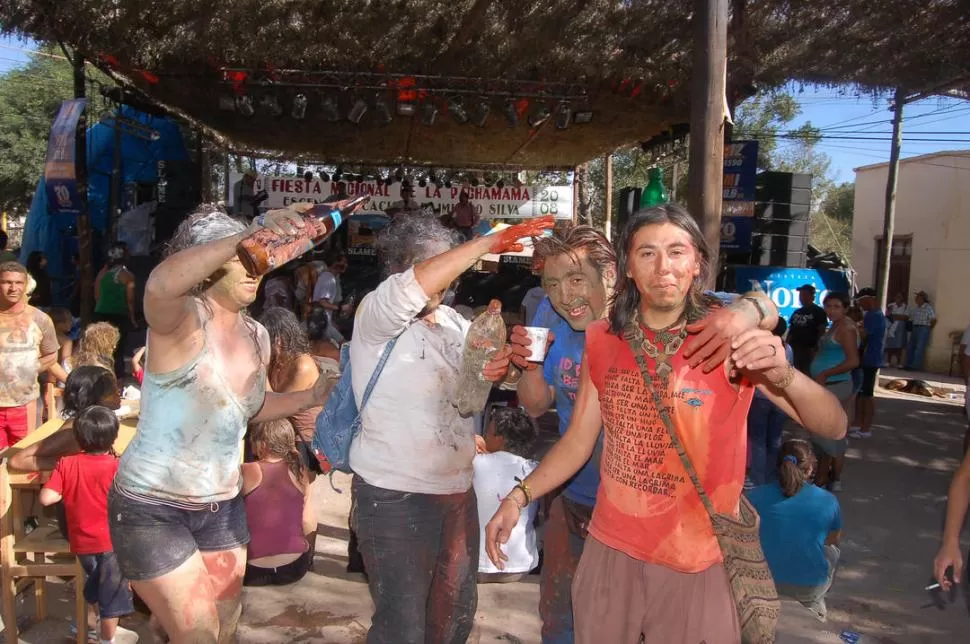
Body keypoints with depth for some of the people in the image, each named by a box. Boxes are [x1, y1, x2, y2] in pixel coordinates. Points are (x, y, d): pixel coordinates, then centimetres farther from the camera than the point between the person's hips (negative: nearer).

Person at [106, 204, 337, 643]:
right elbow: (160, 285, -46)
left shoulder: (257, 336, -1)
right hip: (151, 509, -6)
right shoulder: (182, 320, -21)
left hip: (222, 507, 7)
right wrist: (252, 234, -57)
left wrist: (311, 397, 0)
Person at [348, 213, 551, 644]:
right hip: (394, 496, -7)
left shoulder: (455, 322, 9)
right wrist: (491, 242, -28)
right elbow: (415, 286, -32)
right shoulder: (376, 314, -12)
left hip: (458, 490, 7)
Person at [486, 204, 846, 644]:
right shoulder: (602, 340, -2)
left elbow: (834, 428, -15)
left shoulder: (730, 340, -11)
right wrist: (518, 498, -6)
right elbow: (579, 440, 5)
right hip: (610, 549, 3)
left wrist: (784, 375, -34)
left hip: (697, 560, -2)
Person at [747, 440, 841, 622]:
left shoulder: (756, 495, -11)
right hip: (810, 587, -1)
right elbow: (832, 540, 7)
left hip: (764, 583, 1)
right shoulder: (828, 501, -12)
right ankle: (814, 606, 29)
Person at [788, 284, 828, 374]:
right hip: (794, 348, 6)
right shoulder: (796, 312, 17)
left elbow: (821, 332, -7)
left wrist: (815, 349, -16)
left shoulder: (818, 312, -1)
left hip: (809, 349, -6)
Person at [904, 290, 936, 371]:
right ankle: (909, 365, 11)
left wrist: (929, 327, -2)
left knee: (919, 348, -7)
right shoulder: (915, 308, 13)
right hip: (915, 328, 8)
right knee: (910, 347, 6)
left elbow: (933, 320, -13)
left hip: (923, 329, -8)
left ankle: (915, 366, -7)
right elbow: (911, 319, 19)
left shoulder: (929, 308, -10)